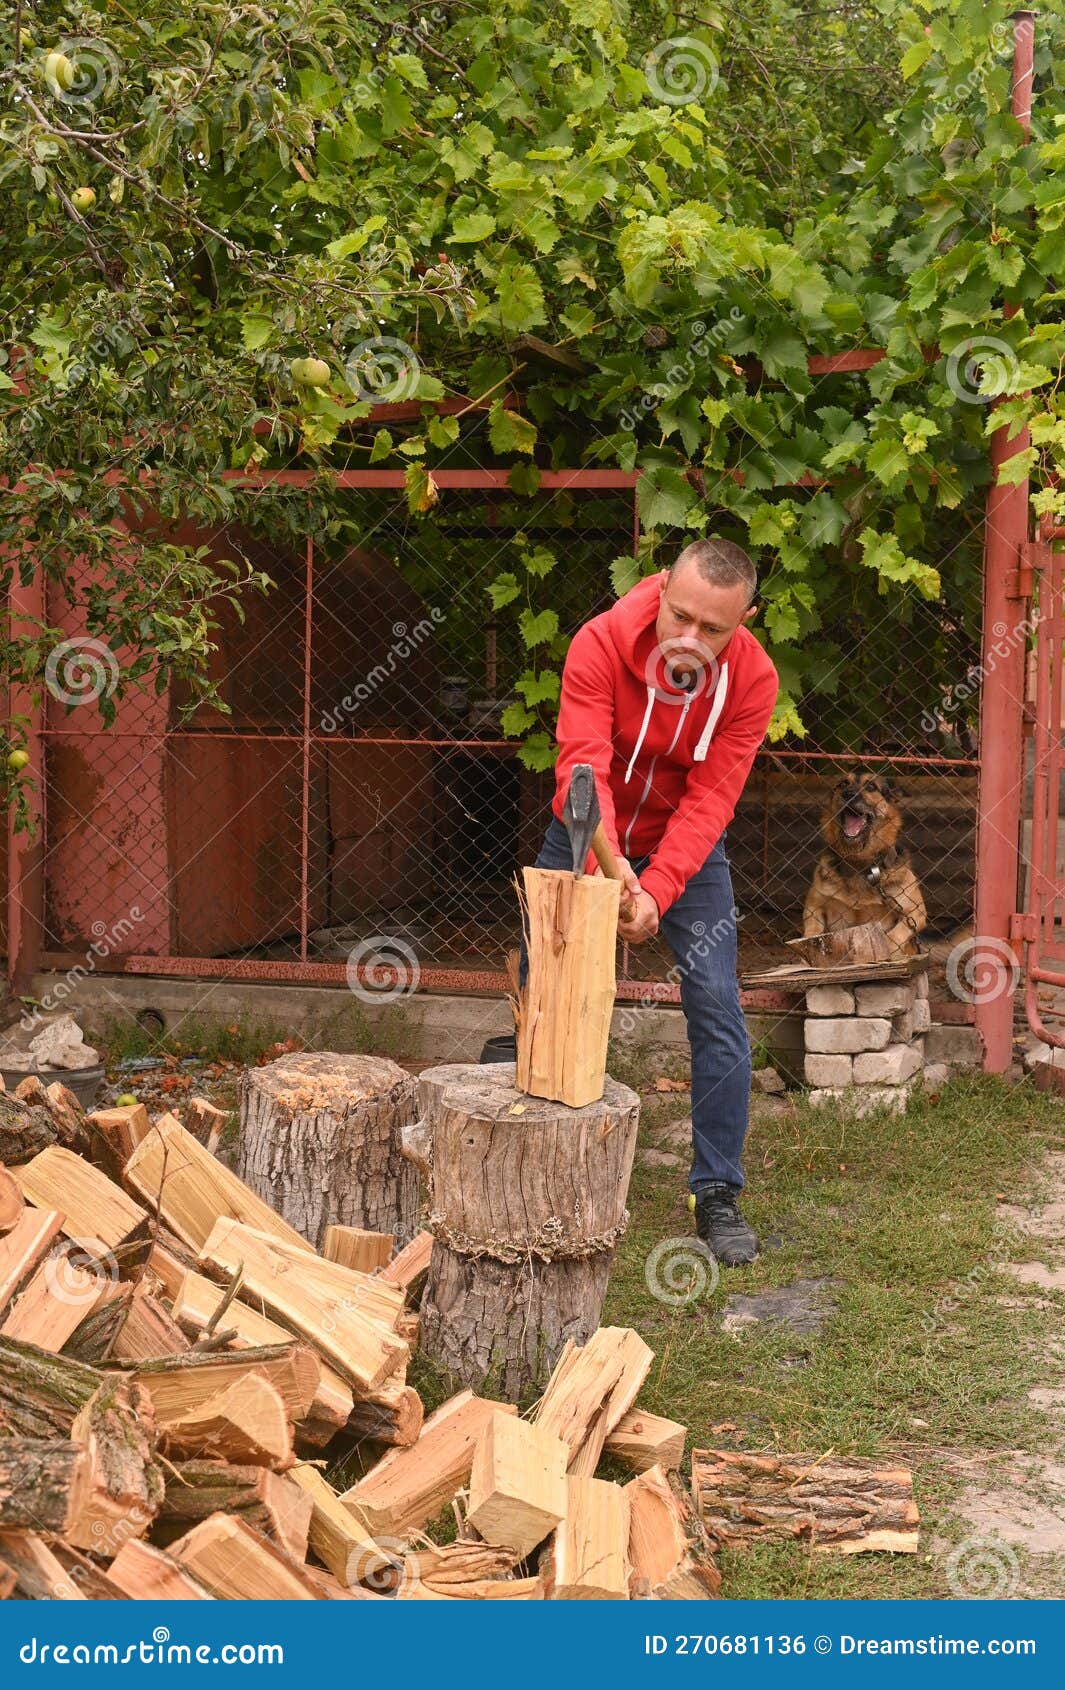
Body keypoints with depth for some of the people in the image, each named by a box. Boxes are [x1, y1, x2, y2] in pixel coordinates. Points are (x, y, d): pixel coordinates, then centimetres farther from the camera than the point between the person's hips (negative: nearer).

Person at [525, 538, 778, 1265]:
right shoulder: (601, 643, -26)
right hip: (588, 842, 0)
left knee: (718, 1008, -10)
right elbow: (582, 765, -34)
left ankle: (719, 1194, 2)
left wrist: (656, 892, -38)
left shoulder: (752, 678, -22)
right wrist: (605, 865, -51)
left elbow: (710, 797, -25)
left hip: (687, 849, 0)